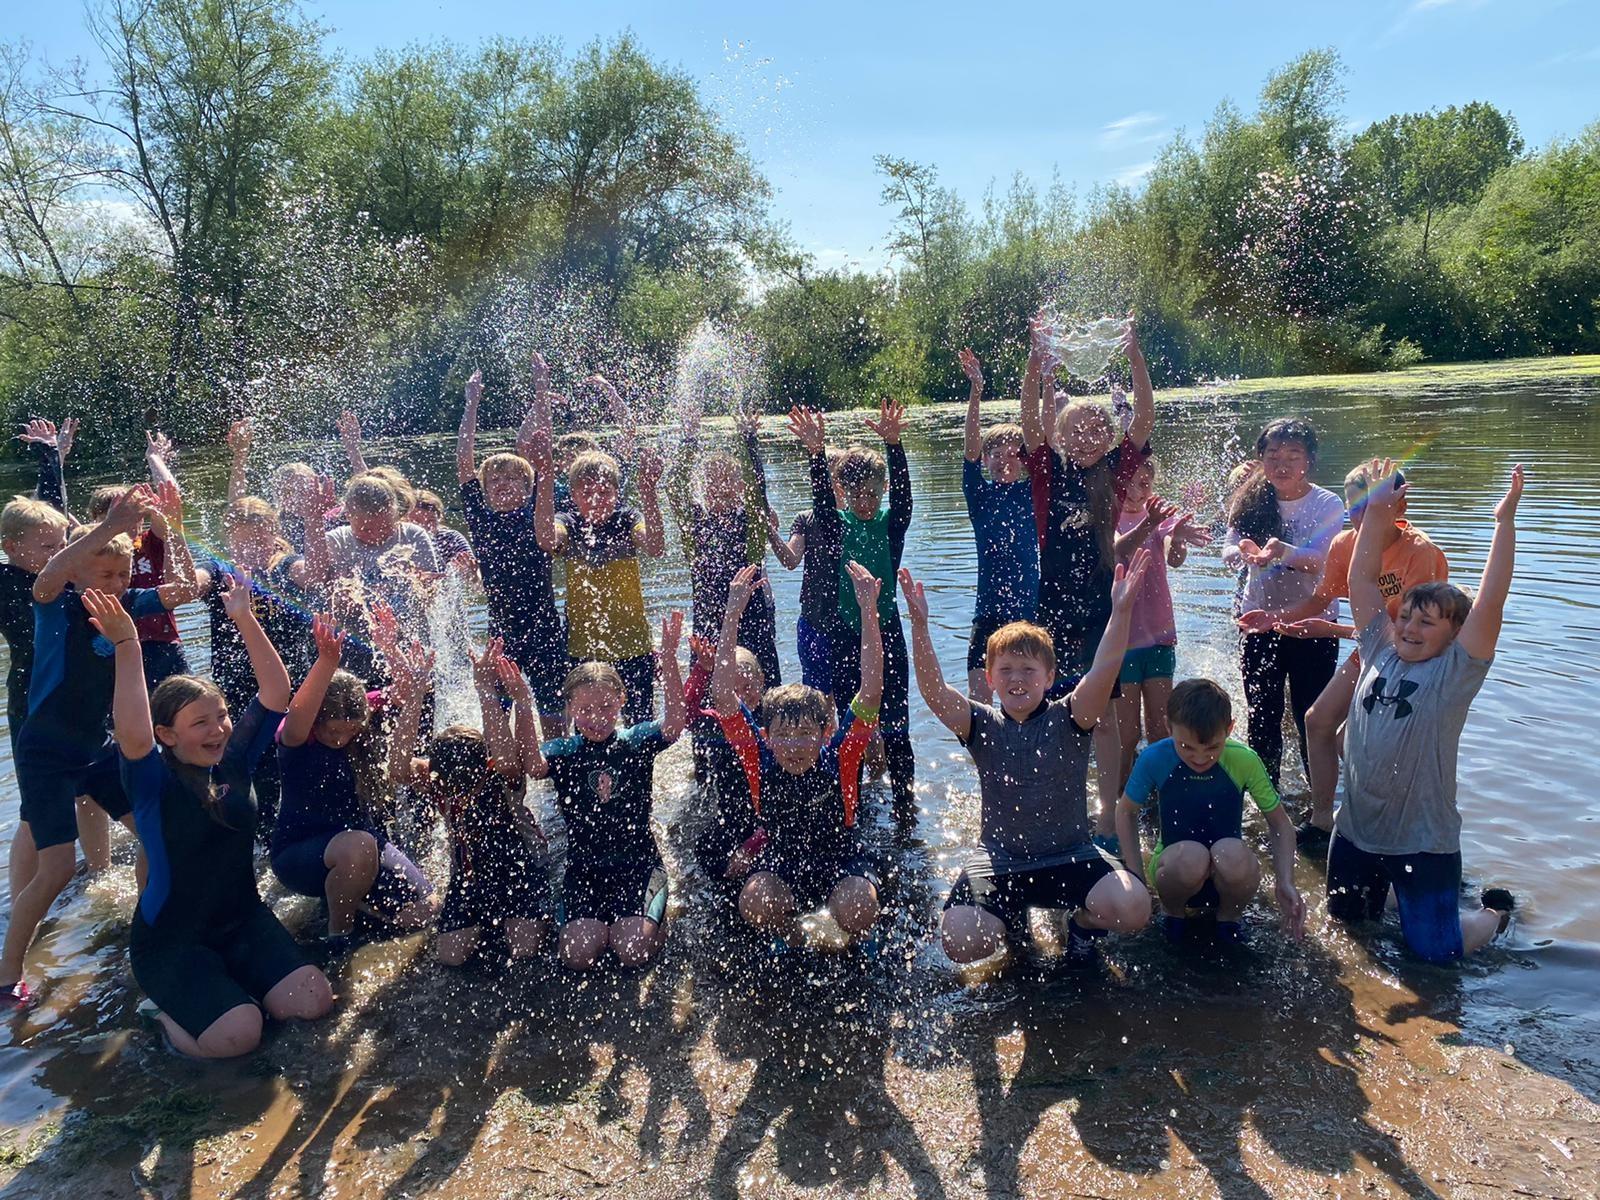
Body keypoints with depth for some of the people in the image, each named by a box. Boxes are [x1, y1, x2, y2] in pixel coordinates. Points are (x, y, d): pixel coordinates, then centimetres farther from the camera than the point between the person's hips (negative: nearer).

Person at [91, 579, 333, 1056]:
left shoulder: (232, 761, -1)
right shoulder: (154, 781, -15)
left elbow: (276, 692, -7)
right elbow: (133, 736, -39)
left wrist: (245, 619, -12)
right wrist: (127, 647, -44)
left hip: (243, 919, 5)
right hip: (172, 938, -5)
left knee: (312, 1003, -11)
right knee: (237, 1036, -23)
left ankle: (229, 984, 15)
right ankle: (171, 1003, 8)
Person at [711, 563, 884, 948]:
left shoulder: (839, 756, -21)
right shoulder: (759, 756, -17)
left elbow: (871, 691, -31)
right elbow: (722, 693, -28)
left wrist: (869, 612, -39)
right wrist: (733, 613, -37)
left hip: (841, 859, -1)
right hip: (780, 861, 2)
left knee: (857, 914, -30)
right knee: (756, 904, -29)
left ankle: (861, 940, 8)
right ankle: (789, 936, 7)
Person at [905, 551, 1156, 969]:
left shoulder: (1068, 720, -6)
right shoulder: (982, 726, -2)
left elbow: (1103, 674, -23)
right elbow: (933, 690, -18)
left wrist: (1120, 613, -36)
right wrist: (919, 626, -30)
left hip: (1070, 856, -1)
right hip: (999, 860, 1)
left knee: (1133, 909, -26)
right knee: (961, 944, -19)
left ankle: (1084, 923, 12)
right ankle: (1013, 917, 18)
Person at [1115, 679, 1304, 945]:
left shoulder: (1244, 761, -16)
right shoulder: (1155, 759, -17)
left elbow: (1279, 823, -3)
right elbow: (1126, 813, -1)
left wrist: (1285, 883, -16)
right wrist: (1138, 880, -9)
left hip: (1226, 875, 1)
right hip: (1173, 869, 0)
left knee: (1232, 853, -36)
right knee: (1192, 855, -37)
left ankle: (1230, 915, -1)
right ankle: (1172, 911, -1)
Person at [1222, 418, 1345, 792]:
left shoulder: (1328, 504, -7)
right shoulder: (1252, 502, 2)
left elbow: (1318, 559, -22)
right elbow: (1228, 551, -8)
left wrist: (1283, 552, -42)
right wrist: (1243, 551, -32)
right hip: (1258, 624, 3)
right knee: (1261, 718, 10)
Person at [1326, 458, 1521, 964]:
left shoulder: (1456, 671, -10)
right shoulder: (1380, 651, 1)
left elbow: (1490, 601, -22)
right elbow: (1361, 579, 1)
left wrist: (1504, 520, -25)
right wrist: (1377, 511, -3)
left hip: (1423, 839, -5)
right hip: (1356, 828, 5)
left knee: (1434, 951, 3)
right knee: (1345, 919, 18)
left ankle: (1495, 911, 32)